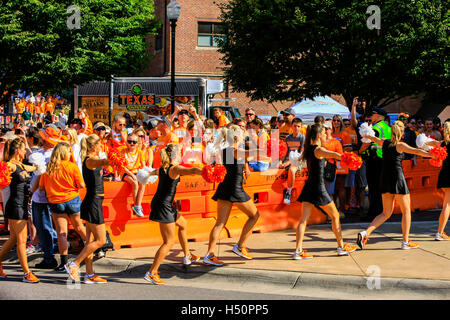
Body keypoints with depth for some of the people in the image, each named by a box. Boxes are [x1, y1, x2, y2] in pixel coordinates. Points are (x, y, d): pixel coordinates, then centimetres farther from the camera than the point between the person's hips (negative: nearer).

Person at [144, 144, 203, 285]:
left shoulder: (163, 167, 12)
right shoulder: (175, 168, -14)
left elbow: (156, 171, 38)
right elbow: (192, 170, -32)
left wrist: (152, 173, 61)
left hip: (159, 203, 10)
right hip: (163, 206, -10)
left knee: (183, 224, 28)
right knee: (169, 242, -7)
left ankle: (187, 256, 42)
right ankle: (151, 272, -8)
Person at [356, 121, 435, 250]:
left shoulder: (385, 142, 10)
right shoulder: (400, 145, -8)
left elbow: (374, 139, 30)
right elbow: (416, 151, -19)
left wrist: (366, 136, 50)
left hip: (384, 179, 6)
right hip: (397, 178, -6)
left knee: (386, 213, 12)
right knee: (406, 211, 8)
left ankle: (365, 232, -4)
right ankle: (406, 242, 8)